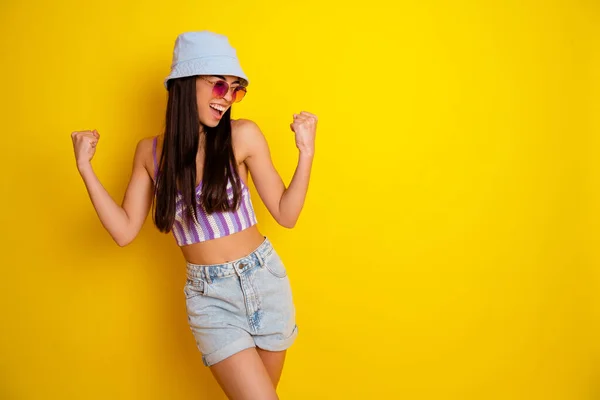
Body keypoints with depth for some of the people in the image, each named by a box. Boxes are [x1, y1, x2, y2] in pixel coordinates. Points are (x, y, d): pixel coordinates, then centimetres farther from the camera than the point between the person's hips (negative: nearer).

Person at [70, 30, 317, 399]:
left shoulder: (243, 135, -8)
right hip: (207, 295, 0)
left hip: (263, 280, 1)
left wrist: (306, 153, -16)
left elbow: (286, 214, -5)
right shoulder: (150, 151, -1)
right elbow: (124, 231, 0)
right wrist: (85, 168, -3)